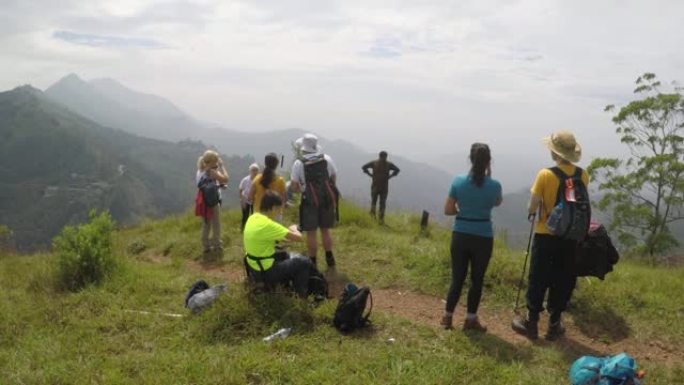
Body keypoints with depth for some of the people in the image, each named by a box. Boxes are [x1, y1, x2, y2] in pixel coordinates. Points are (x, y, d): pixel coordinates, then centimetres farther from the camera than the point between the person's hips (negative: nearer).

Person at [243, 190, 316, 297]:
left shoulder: (252, 218, 0)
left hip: (254, 267, 9)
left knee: (286, 256, 31)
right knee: (304, 262, 6)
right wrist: (293, 229, 0)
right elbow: (298, 237, -22)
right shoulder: (267, 224, -27)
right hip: (266, 272, -9)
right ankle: (301, 296, 19)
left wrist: (284, 238, 9)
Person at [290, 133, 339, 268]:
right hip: (327, 199, 3)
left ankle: (313, 262, 9)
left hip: (310, 201, -3)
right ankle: (330, 259, 19)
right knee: (325, 230, 16)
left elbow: (293, 187, -7)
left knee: (311, 233, 5)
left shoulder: (299, 163, -9)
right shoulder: (327, 159, 0)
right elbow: (334, 178, 9)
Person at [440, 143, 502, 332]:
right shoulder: (494, 185, -9)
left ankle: (447, 316, 20)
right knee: (477, 280, 13)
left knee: (457, 278, 13)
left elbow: (448, 210, -2)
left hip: (460, 236, 2)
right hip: (483, 238, -2)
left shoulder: (458, 181, -6)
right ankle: (471, 319, 20)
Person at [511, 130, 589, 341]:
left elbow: (532, 207, -13)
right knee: (563, 281, 13)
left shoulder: (545, 175, -15)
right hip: (571, 236, 4)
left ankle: (531, 322, 16)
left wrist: (532, 212, 8)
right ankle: (554, 325, 21)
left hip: (546, 234, -3)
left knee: (538, 279, 8)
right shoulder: (583, 175, -3)